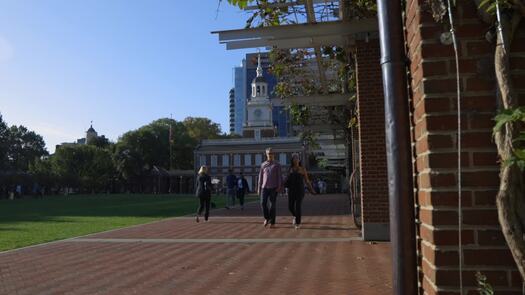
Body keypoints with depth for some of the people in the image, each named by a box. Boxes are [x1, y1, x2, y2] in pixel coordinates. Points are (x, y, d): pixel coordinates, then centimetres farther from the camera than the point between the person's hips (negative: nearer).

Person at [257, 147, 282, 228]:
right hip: (264, 187, 2)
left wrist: (279, 186, -11)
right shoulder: (263, 165, 11)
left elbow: (279, 176, 0)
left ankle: (272, 222, 8)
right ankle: (267, 218, 17)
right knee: (263, 203, -7)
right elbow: (260, 177, 13)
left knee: (273, 205, -1)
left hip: (273, 188, -2)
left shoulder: (277, 165, 4)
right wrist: (259, 188, 9)